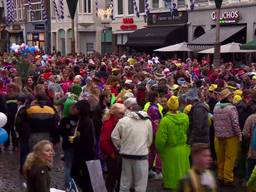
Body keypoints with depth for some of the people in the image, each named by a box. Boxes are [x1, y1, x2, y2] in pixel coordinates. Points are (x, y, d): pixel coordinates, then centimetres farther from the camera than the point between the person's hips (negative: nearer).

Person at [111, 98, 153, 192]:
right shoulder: (147, 121, -3)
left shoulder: (123, 121, -9)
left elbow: (114, 137, -4)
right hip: (142, 155, 0)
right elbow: (150, 139, 4)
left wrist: (121, 147, 12)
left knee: (125, 183, 16)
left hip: (127, 155, 1)